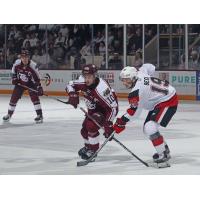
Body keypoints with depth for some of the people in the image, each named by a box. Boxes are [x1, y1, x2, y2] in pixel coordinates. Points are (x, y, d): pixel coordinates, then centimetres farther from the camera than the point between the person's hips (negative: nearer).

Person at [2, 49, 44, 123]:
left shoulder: (33, 66, -27)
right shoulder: (17, 63, -18)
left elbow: (37, 78, -21)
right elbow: (14, 70, 6)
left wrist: (39, 87, -25)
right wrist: (14, 78, -3)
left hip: (30, 83, -3)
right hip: (20, 83, 3)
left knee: (34, 97, -19)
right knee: (14, 97, 2)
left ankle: (40, 115, -16)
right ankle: (9, 114, 19)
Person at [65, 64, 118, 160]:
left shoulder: (101, 89, -39)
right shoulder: (82, 82, -20)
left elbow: (113, 107, -35)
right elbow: (70, 85, -1)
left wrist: (108, 124, -39)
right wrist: (72, 94, -24)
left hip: (107, 109, -7)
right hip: (94, 109, 7)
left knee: (91, 125, -25)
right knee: (84, 130, 12)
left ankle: (93, 150, -5)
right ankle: (88, 146, 44)